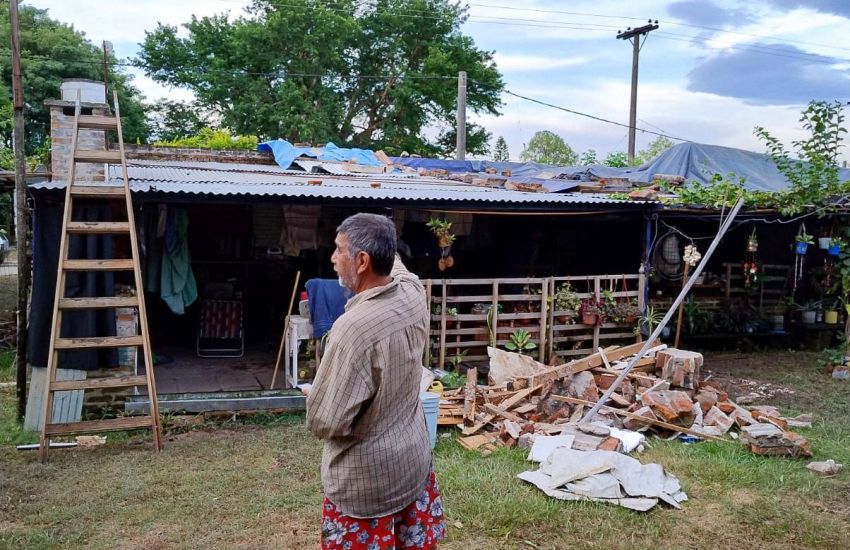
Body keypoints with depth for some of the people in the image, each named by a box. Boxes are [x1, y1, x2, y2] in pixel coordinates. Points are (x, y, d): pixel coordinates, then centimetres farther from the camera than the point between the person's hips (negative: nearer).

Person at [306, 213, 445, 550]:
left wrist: (313, 397, -4)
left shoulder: (353, 327, -30)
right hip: (415, 460, 7)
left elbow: (325, 422, -26)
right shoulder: (413, 295, -8)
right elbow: (394, 265, 18)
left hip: (366, 479, -7)